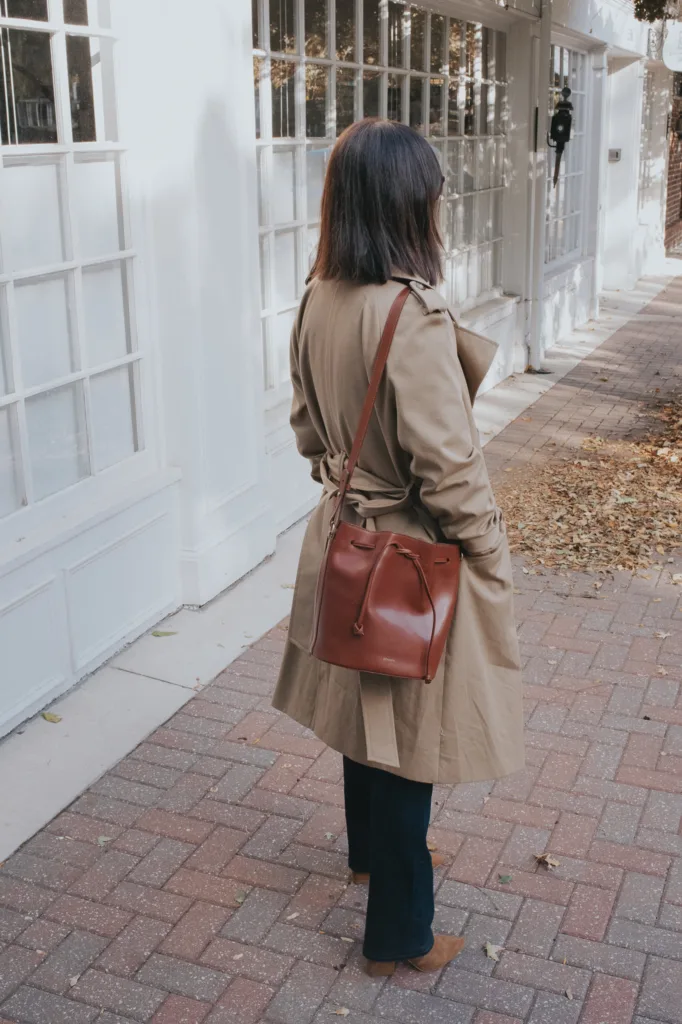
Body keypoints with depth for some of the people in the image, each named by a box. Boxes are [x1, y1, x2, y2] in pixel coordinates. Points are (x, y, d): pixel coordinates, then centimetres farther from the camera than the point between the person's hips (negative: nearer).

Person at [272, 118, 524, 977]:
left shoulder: (319, 300, -1)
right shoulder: (412, 313, -27)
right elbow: (446, 465, -25)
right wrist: (488, 560, -12)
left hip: (344, 536, 8)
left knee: (366, 707, 26)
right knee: (407, 735, 7)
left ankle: (371, 852, 51)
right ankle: (398, 935, 26)